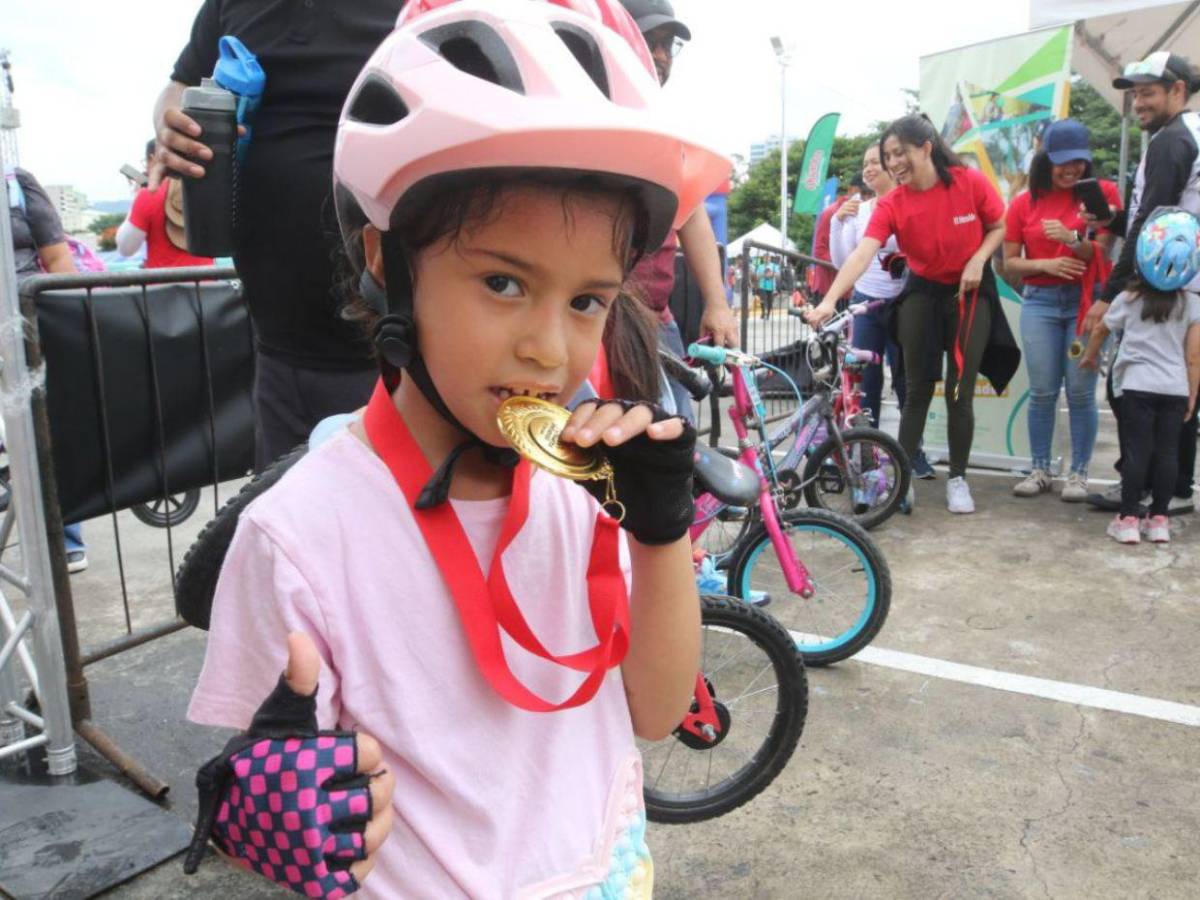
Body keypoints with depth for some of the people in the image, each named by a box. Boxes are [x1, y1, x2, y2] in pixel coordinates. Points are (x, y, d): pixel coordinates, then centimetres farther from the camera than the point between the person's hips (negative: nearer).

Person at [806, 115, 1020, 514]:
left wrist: (978, 261, -19)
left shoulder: (971, 182, -16)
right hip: (922, 293, 1)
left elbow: (1000, 227, -1)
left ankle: (958, 478, 15)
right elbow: (862, 254, -28)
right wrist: (829, 301, -42)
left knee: (959, 392, 0)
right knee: (917, 390, 3)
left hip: (970, 293, -1)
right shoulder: (891, 204, -15)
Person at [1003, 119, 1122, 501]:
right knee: (1042, 392, 3)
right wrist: (1046, 263, -13)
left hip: (1086, 301, -1)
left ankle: (1079, 473, 9)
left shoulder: (1101, 193, 1)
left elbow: (1103, 252, -5)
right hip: (1040, 303, 1)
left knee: (1080, 392, -1)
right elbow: (1009, 262, 5)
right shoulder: (1023, 203, 5)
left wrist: (1072, 238, -23)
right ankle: (1040, 470, 14)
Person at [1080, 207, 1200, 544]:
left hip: (1138, 385, -1)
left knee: (1137, 449, 1)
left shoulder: (1129, 298, 0)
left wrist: (1089, 356, 34)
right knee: (1167, 451, 6)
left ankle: (1128, 519, 2)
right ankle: (1159, 519, 12)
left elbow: (1100, 329, 15)